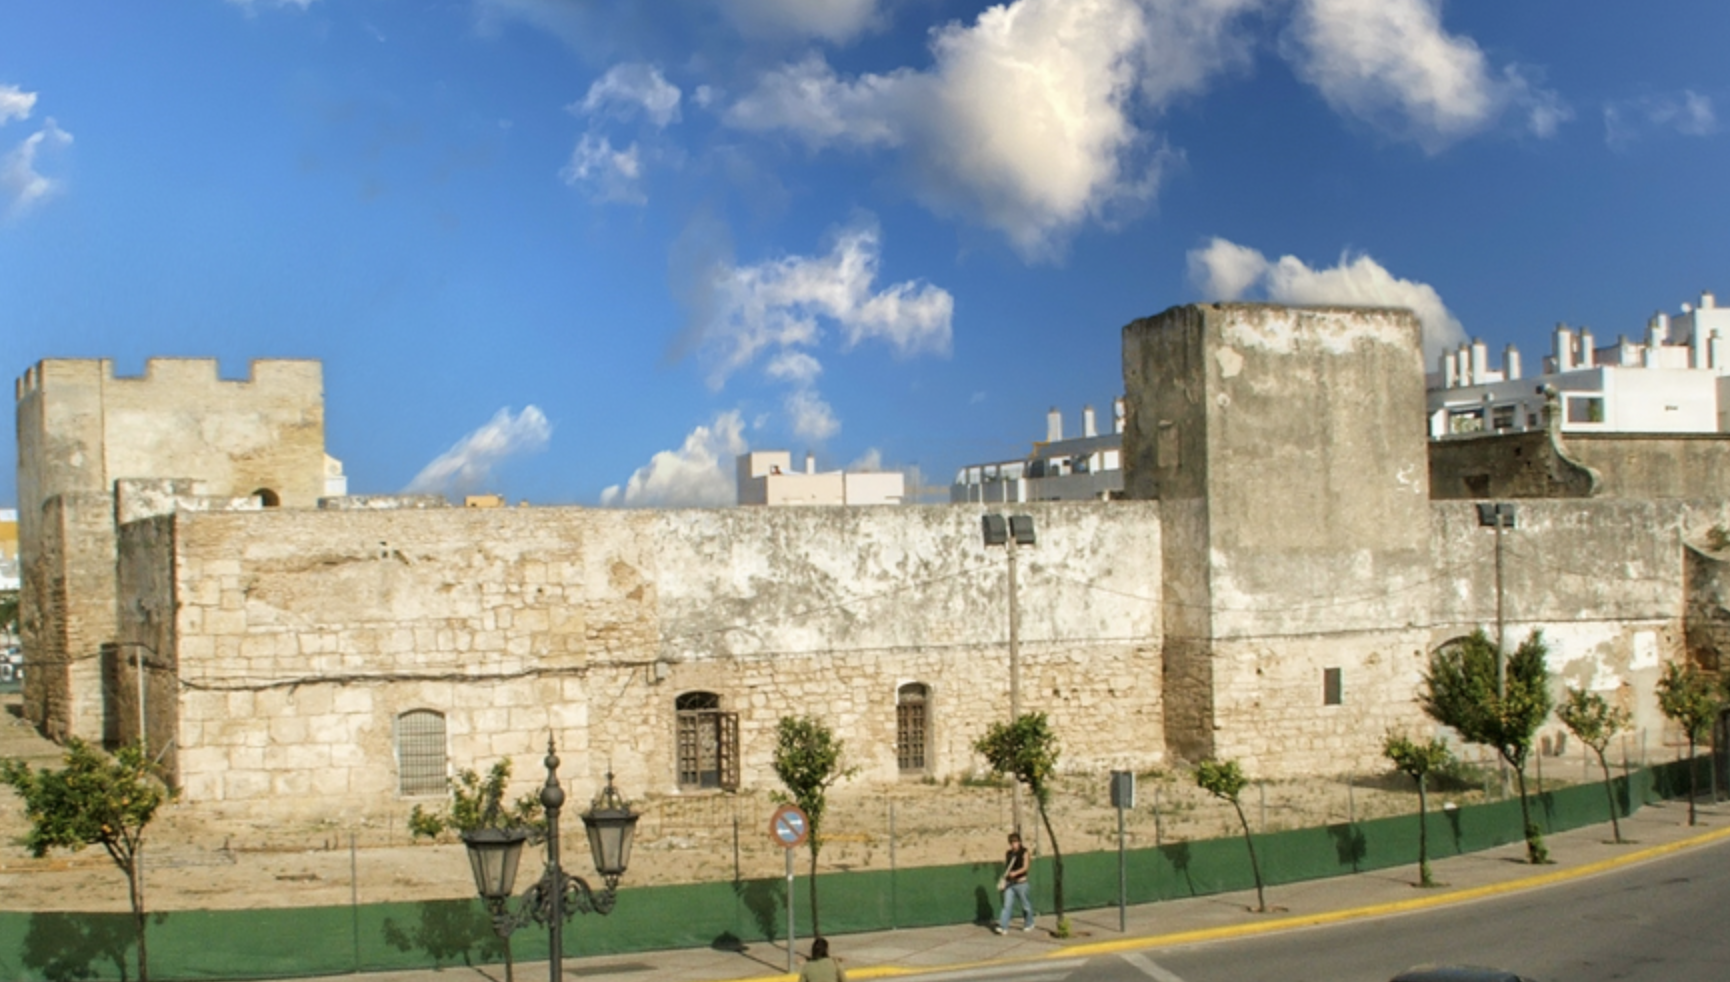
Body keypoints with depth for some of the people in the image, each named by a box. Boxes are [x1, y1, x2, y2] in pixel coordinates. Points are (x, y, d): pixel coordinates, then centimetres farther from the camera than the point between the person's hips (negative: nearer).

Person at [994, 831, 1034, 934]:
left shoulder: (1024, 852, -4)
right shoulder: (1008, 854, 10)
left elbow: (1025, 867, -13)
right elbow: (1005, 867, 12)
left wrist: (1015, 873, -28)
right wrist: (1004, 879, 2)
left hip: (1021, 883, -4)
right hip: (1009, 883, 4)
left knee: (1025, 905, 9)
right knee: (1007, 905, -6)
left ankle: (1029, 924, 28)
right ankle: (1003, 926, -12)